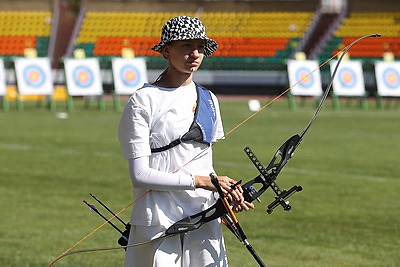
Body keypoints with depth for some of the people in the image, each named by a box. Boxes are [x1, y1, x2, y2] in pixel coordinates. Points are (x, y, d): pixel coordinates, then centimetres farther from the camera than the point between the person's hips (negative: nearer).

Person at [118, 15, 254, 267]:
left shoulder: (208, 100, 12)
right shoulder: (144, 101, -7)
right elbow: (140, 175, -12)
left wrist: (228, 192, -1)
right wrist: (199, 181, -15)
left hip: (204, 222, 5)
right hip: (158, 224, -5)